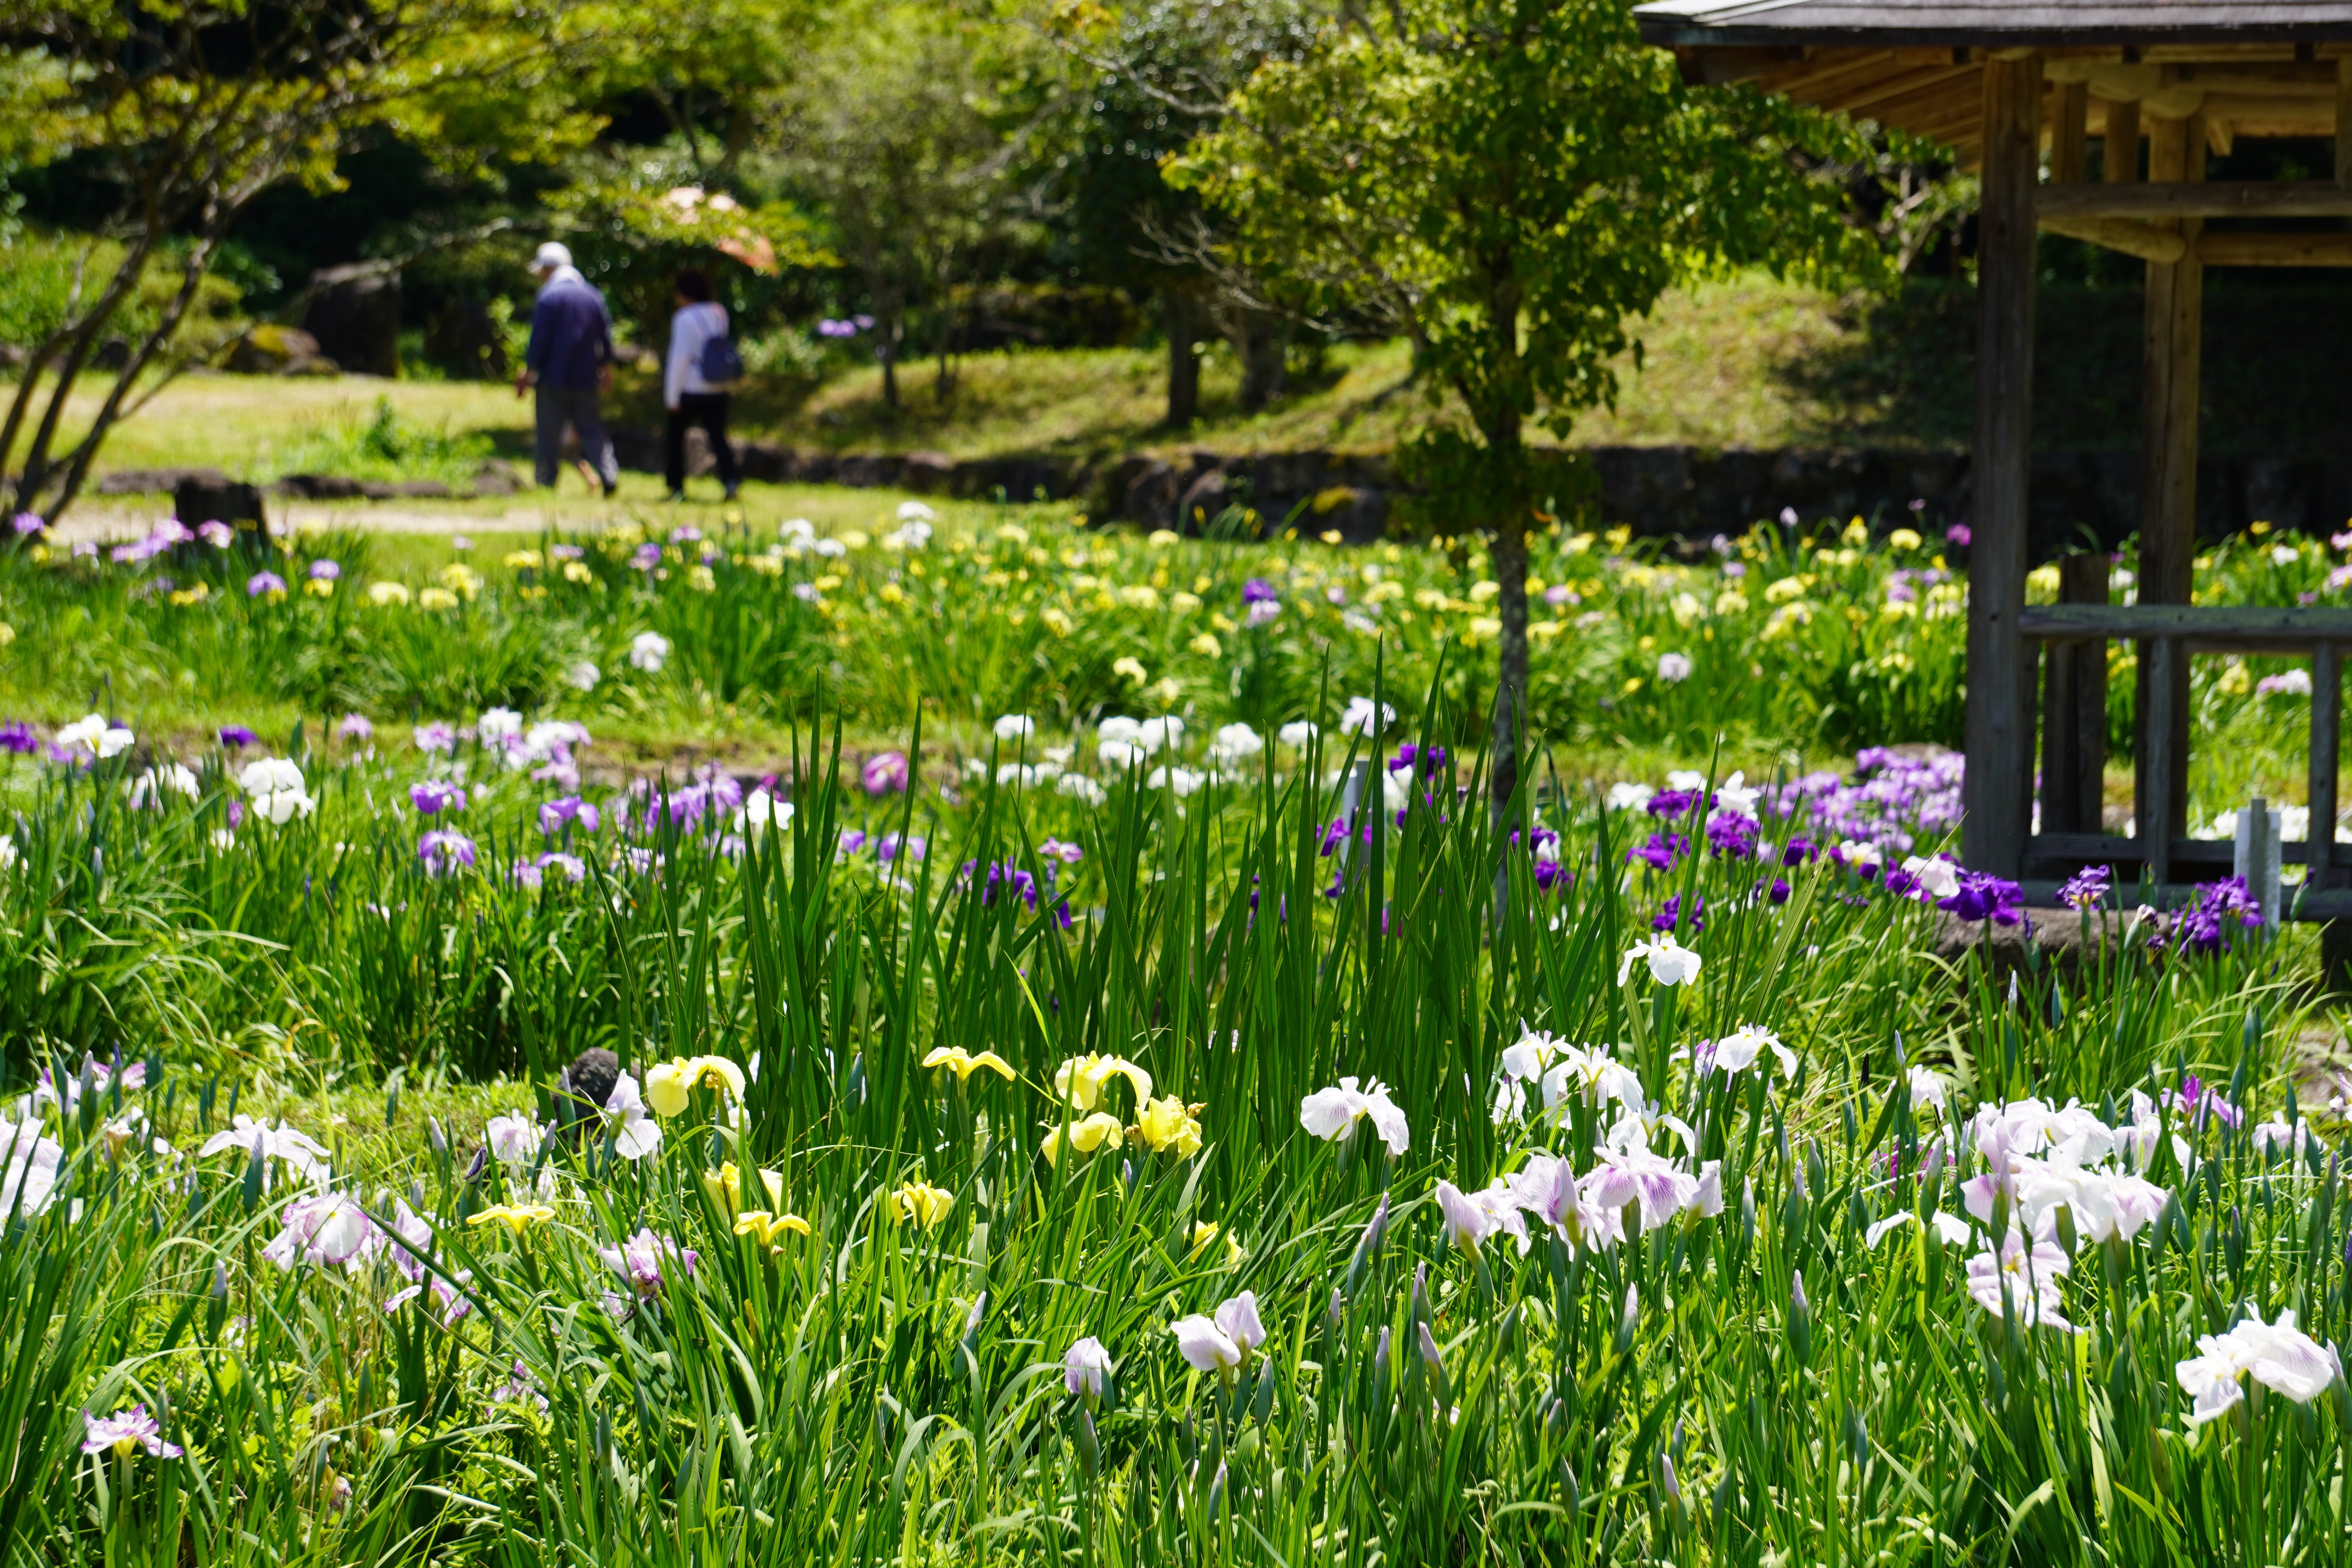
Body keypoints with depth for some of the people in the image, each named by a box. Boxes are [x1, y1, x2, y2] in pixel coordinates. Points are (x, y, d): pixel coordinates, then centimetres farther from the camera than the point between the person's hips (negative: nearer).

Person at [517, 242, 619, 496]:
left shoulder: (550, 296, -9)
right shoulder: (592, 295, 8)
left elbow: (540, 338, -12)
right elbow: (605, 334, 12)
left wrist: (530, 371, -7)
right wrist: (606, 367, 21)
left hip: (554, 378, -5)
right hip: (585, 378, 5)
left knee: (550, 433, 1)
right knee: (591, 429, 7)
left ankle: (546, 483, 2)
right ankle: (609, 476, -8)